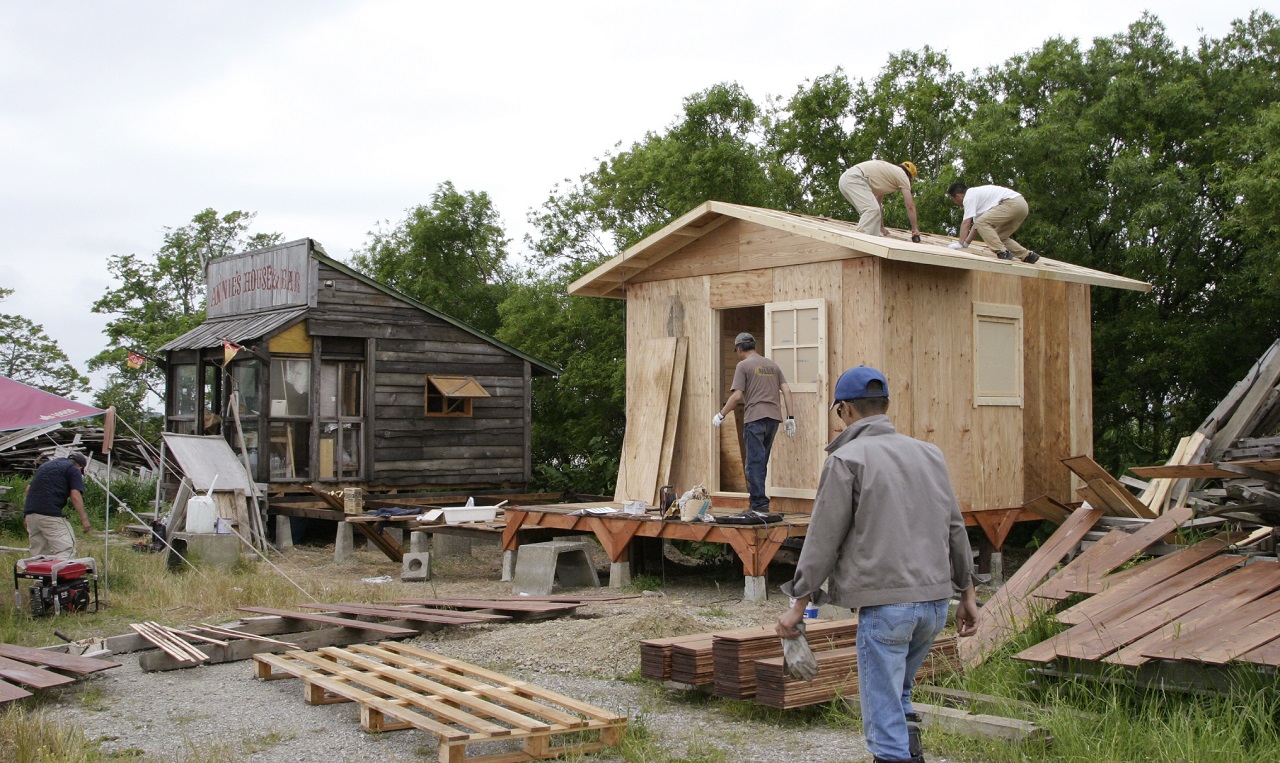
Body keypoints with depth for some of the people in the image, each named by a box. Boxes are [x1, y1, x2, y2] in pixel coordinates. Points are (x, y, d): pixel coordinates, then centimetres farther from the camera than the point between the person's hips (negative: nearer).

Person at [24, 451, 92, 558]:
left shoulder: (45, 465, 28)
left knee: (38, 553, 12)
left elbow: (28, 488, 26)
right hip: (50, 514, -8)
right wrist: (84, 518, -4)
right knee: (66, 549, -10)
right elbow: (75, 495, -6)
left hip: (30, 513, 8)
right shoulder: (73, 469, 6)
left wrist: (25, 515, 28)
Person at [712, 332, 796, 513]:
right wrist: (790, 418, 11)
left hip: (755, 417, -6)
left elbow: (737, 396, -9)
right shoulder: (772, 365, 17)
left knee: (754, 462, -3)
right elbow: (787, 391, 10)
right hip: (774, 417, 6)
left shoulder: (743, 365, -2)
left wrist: (720, 414, 2)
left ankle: (759, 503, -7)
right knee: (761, 462, 13)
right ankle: (757, 500, 16)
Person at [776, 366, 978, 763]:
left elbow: (823, 538, -7)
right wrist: (966, 592, 24)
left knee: (883, 709, 1)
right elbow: (955, 529, 16)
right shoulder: (930, 454, 13)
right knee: (897, 693, 24)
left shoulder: (847, 459, -6)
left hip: (884, 601, -6)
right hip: (935, 600, 7)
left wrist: (799, 602, -1)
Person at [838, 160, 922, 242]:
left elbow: (878, 201, 35)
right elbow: (910, 206, 3)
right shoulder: (903, 175, 6)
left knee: (874, 210, 14)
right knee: (872, 209, -19)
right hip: (853, 178, -10)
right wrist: (915, 229, 9)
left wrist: (881, 227, 36)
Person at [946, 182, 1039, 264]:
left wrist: (960, 243, -4)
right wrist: (966, 242, 26)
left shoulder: (968, 197, -4)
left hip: (1012, 203, -11)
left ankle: (1003, 252, -18)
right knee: (1000, 236, 19)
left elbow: (966, 224, -9)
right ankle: (1027, 255, 16)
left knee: (981, 223, -14)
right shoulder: (976, 193, 26)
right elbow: (976, 224, 28)